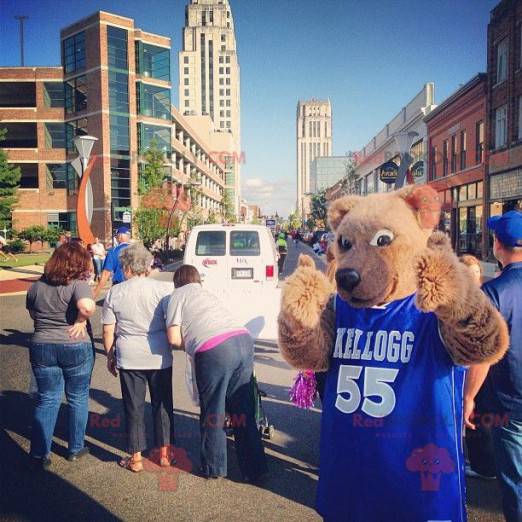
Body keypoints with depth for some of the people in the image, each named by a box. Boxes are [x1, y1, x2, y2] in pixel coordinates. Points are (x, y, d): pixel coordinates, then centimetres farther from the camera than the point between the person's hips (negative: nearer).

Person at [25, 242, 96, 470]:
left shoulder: (36, 286, 3)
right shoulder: (78, 284, -16)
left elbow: (32, 313, 16)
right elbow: (87, 306, -34)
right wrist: (81, 321, -17)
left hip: (41, 347, 4)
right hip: (75, 348, -4)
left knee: (47, 399, 13)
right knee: (78, 398, 14)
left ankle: (39, 454, 14)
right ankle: (76, 448, 25)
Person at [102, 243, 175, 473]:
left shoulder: (114, 293, -2)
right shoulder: (164, 288, -6)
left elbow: (108, 330, 2)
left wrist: (110, 355, 14)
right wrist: (172, 345, 11)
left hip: (129, 358, 0)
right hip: (160, 357, 0)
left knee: (134, 407, 11)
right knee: (162, 404, 14)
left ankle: (135, 458, 19)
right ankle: (164, 452, 25)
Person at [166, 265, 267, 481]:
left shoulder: (179, 295, 12)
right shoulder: (206, 293, 30)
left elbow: (174, 338, 5)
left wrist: (190, 343, 23)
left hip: (214, 351, -6)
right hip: (243, 340, 6)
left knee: (212, 413, 11)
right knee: (243, 412, 14)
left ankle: (214, 469, 25)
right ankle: (255, 469, 20)